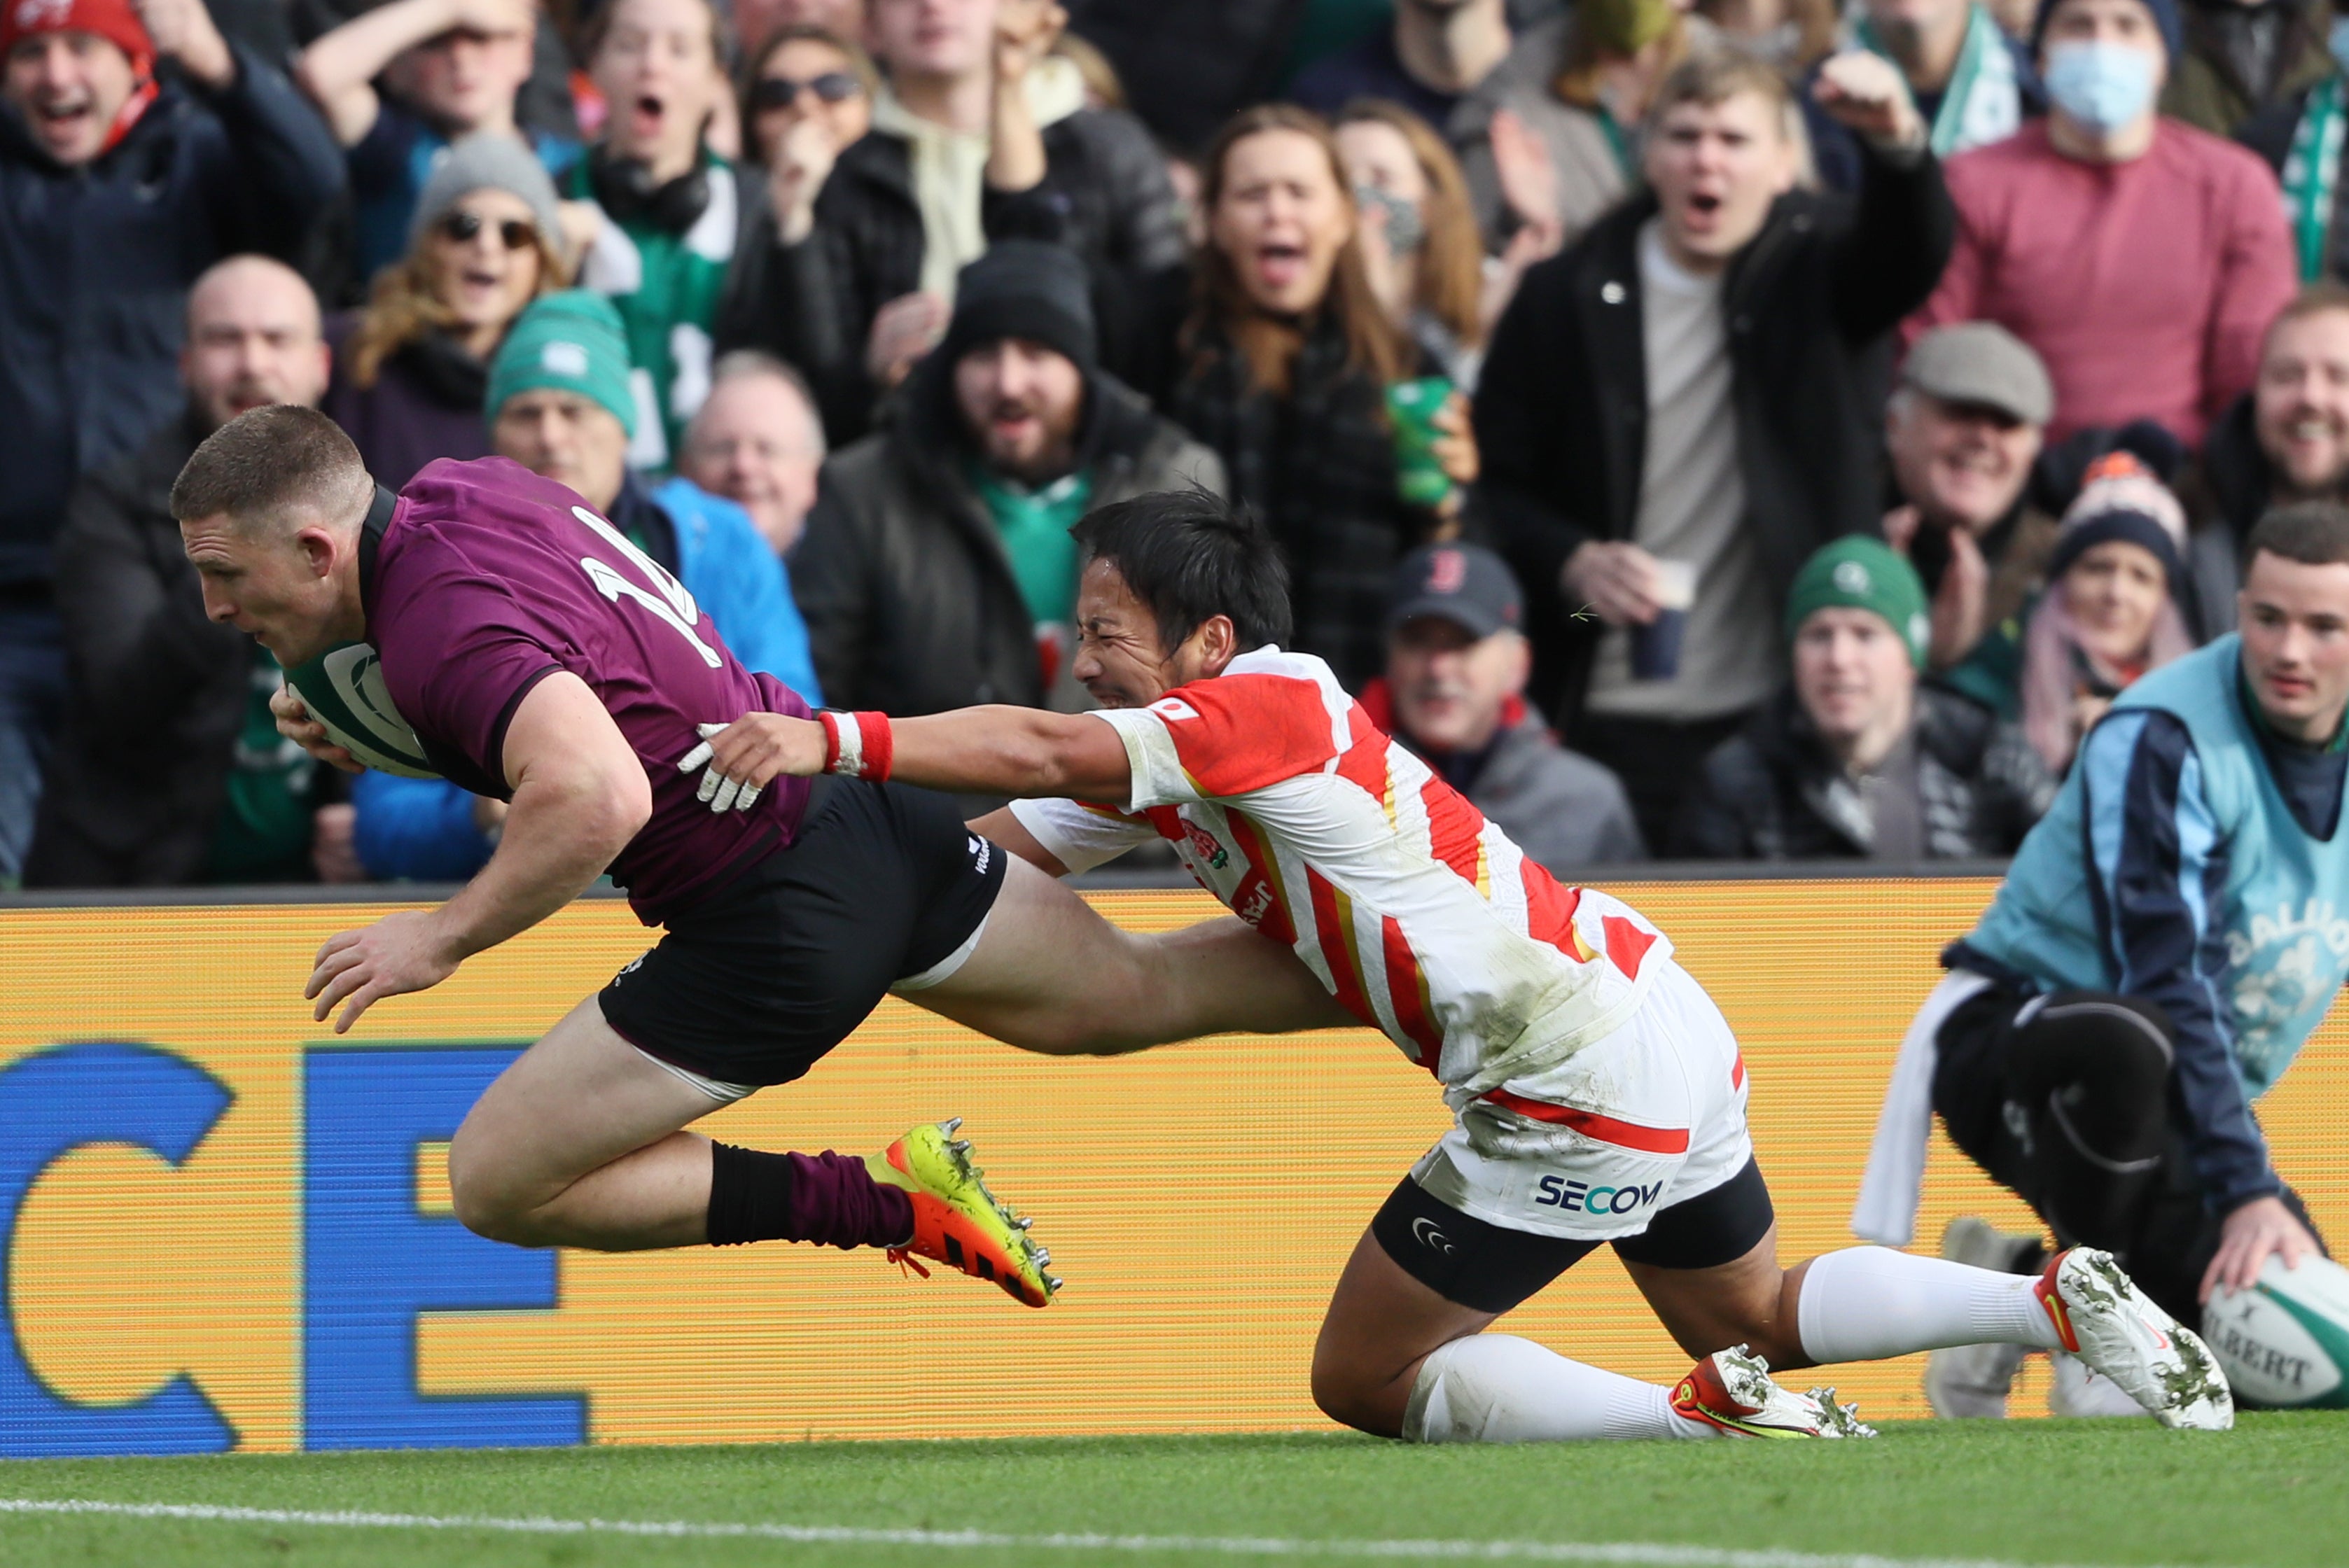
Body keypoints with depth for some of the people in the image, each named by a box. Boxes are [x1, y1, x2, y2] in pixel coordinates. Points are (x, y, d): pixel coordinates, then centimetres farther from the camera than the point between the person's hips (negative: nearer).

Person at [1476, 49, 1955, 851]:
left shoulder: (1814, 267, 4)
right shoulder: (1565, 296, 6)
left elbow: (1910, 253, -20)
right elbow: (1497, 479, 9)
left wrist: (1897, 143, -42)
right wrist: (1574, 564, -12)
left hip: (1781, 715, -1)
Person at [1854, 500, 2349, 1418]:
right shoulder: (2164, 741, -21)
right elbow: (2168, 984, -28)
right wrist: (2244, 1192, -36)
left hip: (2196, 1108, 7)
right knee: (2126, 1042, -43)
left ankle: (2024, 1281, 13)